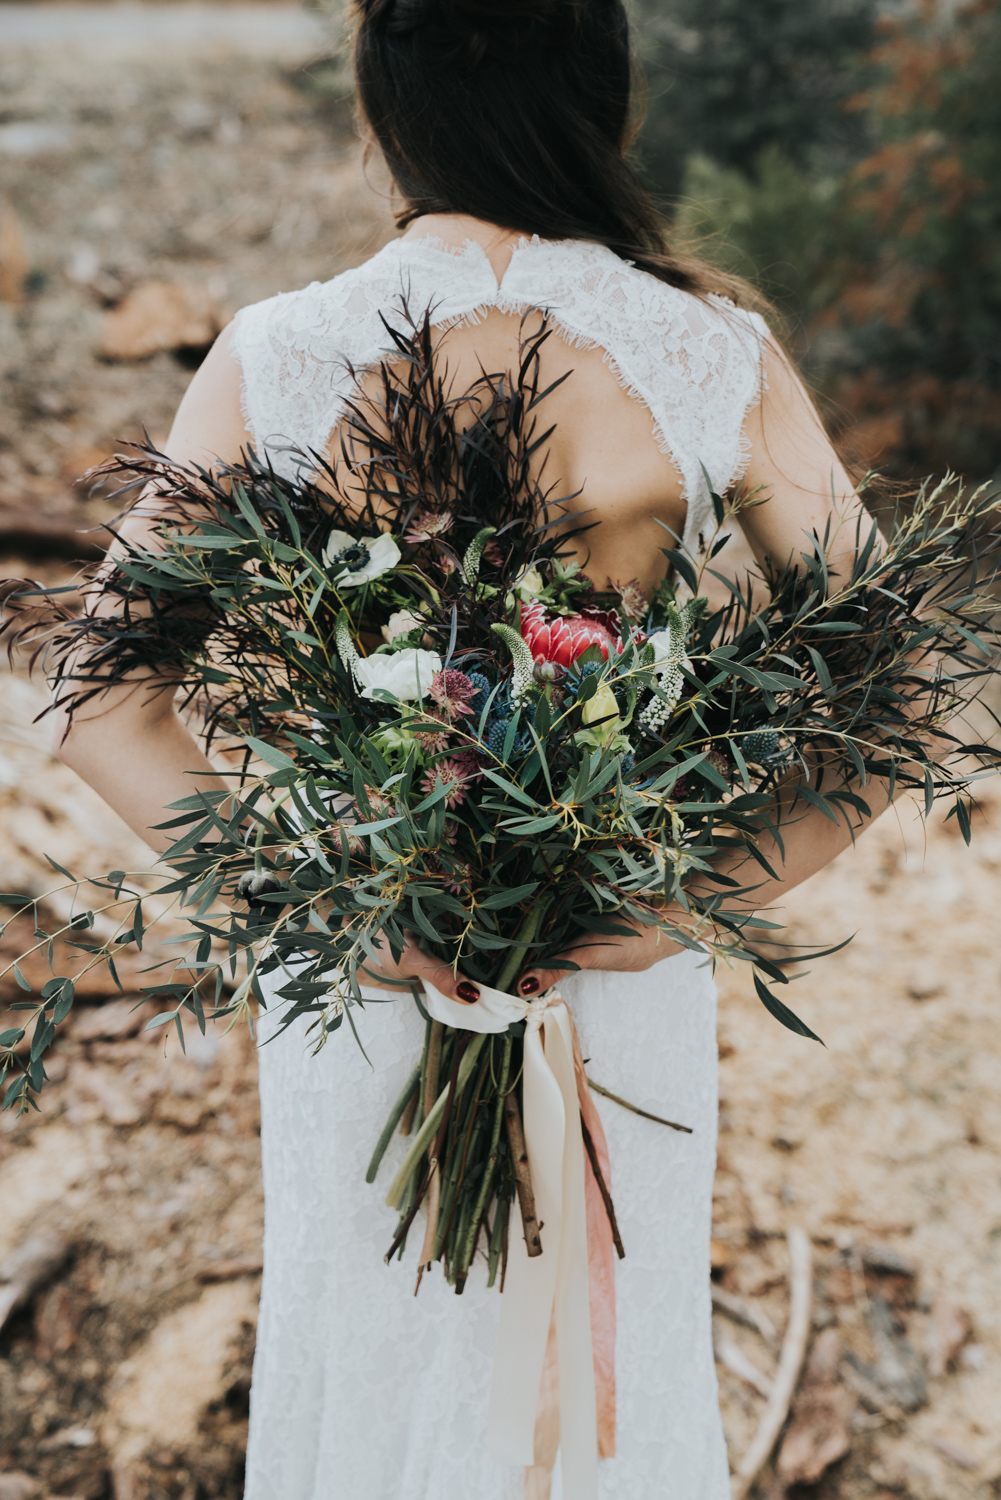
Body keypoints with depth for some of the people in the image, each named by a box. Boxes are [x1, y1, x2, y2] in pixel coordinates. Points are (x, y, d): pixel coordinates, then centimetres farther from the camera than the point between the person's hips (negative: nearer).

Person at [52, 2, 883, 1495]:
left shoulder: (276, 360, -14)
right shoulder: (718, 355, -14)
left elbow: (106, 711, -14)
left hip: (366, 968, 0)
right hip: (627, 972, 0)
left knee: (377, 1343, 27)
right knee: (609, 1345, 27)